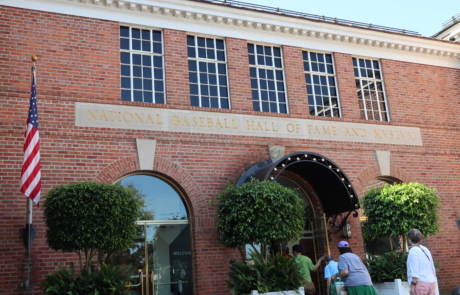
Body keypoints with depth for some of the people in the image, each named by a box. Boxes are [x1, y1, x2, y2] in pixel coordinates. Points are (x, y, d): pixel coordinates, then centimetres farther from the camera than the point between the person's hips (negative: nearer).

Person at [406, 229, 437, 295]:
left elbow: (415, 270, -13)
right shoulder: (426, 250, 18)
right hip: (431, 282, 8)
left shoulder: (413, 250, -5)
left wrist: (412, 285, -14)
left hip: (421, 282, -7)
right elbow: (433, 269, 20)